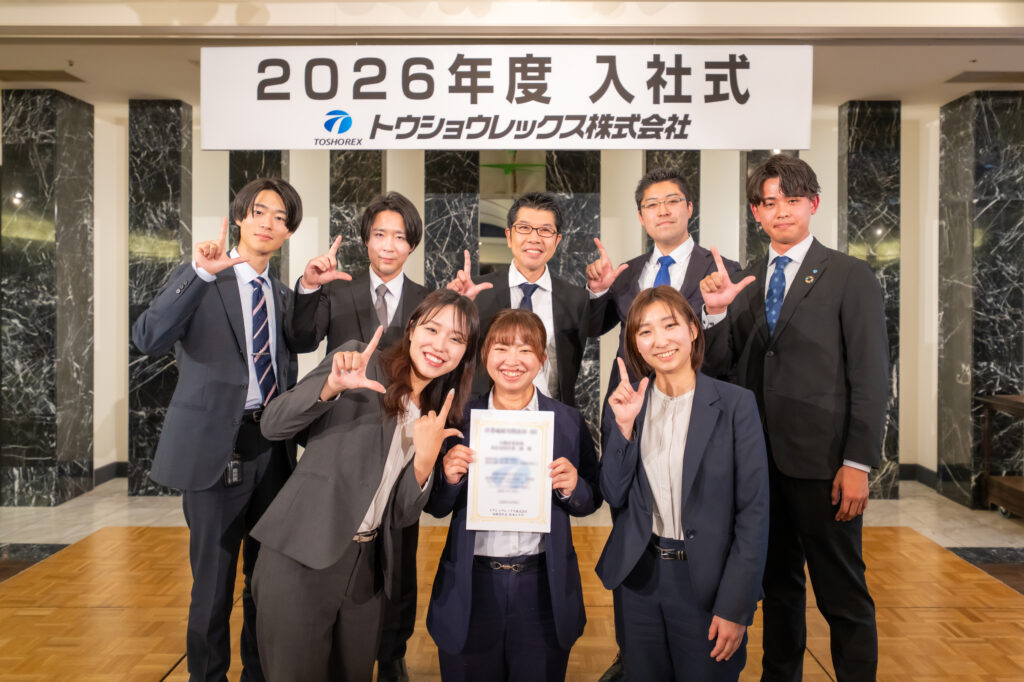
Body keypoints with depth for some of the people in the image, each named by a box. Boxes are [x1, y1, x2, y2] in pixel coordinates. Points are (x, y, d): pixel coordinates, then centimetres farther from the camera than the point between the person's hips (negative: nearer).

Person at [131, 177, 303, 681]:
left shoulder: (283, 296, 13)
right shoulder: (198, 279, -3)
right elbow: (148, 338, -20)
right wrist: (201, 273, -28)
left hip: (273, 446, 5)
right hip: (216, 445, -5)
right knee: (214, 578, 3)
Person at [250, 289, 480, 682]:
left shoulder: (438, 418, 8)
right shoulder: (359, 362, -6)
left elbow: (401, 515, 5)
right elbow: (272, 425, -12)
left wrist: (425, 460, -13)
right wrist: (333, 385, -29)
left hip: (366, 567, 5)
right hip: (301, 558, -5)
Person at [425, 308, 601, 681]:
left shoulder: (568, 422, -2)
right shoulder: (460, 417, -2)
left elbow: (591, 502, 6)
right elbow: (436, 508, 5)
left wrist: (572, 488, -15)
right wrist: (450, 478, -16)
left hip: (543, 589, 0)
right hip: (471, 587, 0)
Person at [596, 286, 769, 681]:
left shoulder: (735, 404, -9)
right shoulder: (625, 405, 1)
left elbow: (754, 511, -9)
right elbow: (615, 496, -1)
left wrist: (736, 607, -11)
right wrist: (624, 424, -15)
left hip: (707, 583, -2)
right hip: (638, 578, 3)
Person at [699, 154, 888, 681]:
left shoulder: (850, 276, -3)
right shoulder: (744, 281, 10)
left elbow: (870, 377, -7)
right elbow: (723, 363, 6)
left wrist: (859, 463, -12)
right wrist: (717, 312, -12)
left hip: (822, 461, -4)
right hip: (761, 458, 5)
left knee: (842, 594, 6)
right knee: (778, 584, 19)